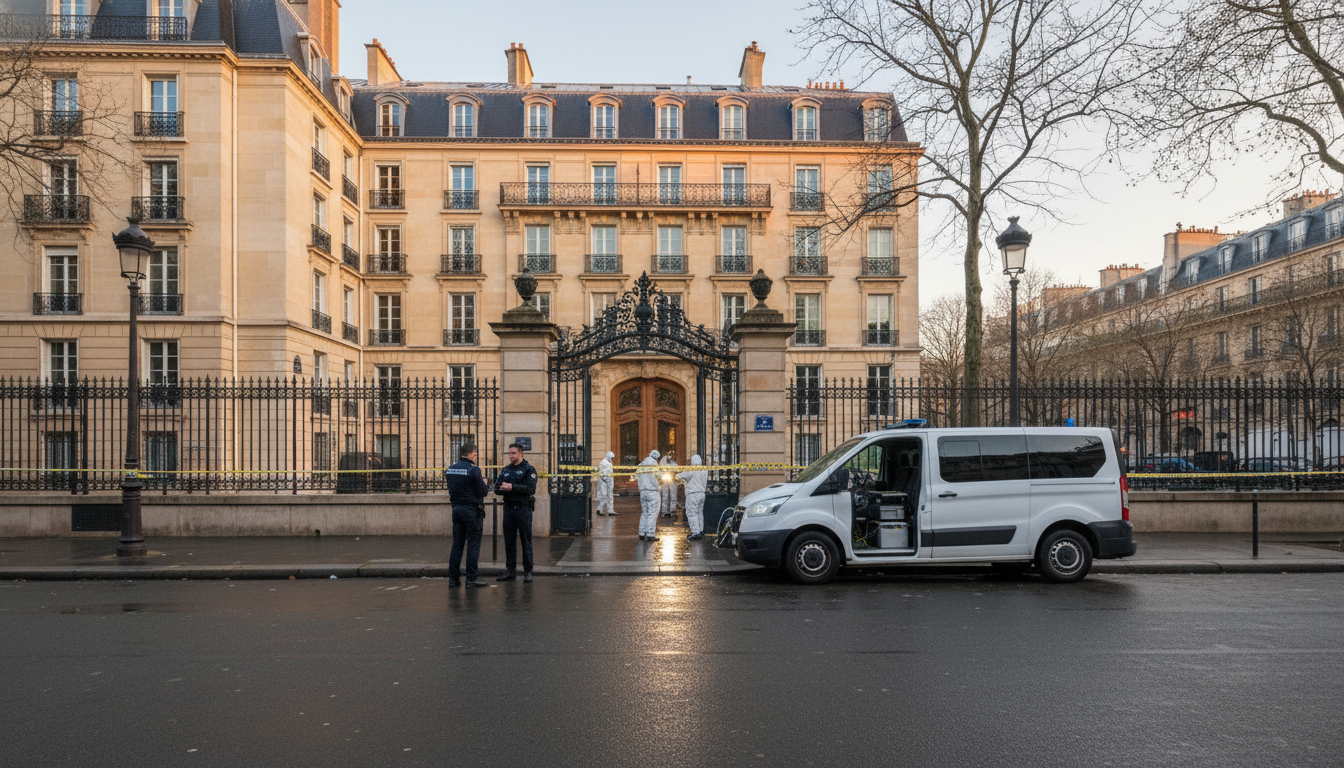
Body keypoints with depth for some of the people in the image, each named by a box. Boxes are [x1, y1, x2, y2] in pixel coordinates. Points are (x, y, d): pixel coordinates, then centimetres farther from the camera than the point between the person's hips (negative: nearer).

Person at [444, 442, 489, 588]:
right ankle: (471, 578, 0)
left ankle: (453, 577, 11)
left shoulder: (450, 469, 8)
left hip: (456, 508, 7)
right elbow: (482, 491, -14)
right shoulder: (473, 469, -14)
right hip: (471, 509, -7)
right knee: (473, 544, -1)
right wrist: (486, 484, 9)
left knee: (457, 543, 11)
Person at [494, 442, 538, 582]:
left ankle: (528, 571, 5)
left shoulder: (529, 469, -1)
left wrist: (512, 487, -17)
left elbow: (530, 488, -14)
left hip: (523, 508, -5)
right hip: (508, 508, 5)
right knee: (509, 541, 7)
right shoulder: (505, 470, 16)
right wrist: (504, 488, -13)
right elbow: (497, 488, 9)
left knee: (526, 541, -1)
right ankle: (510, 570, 14)